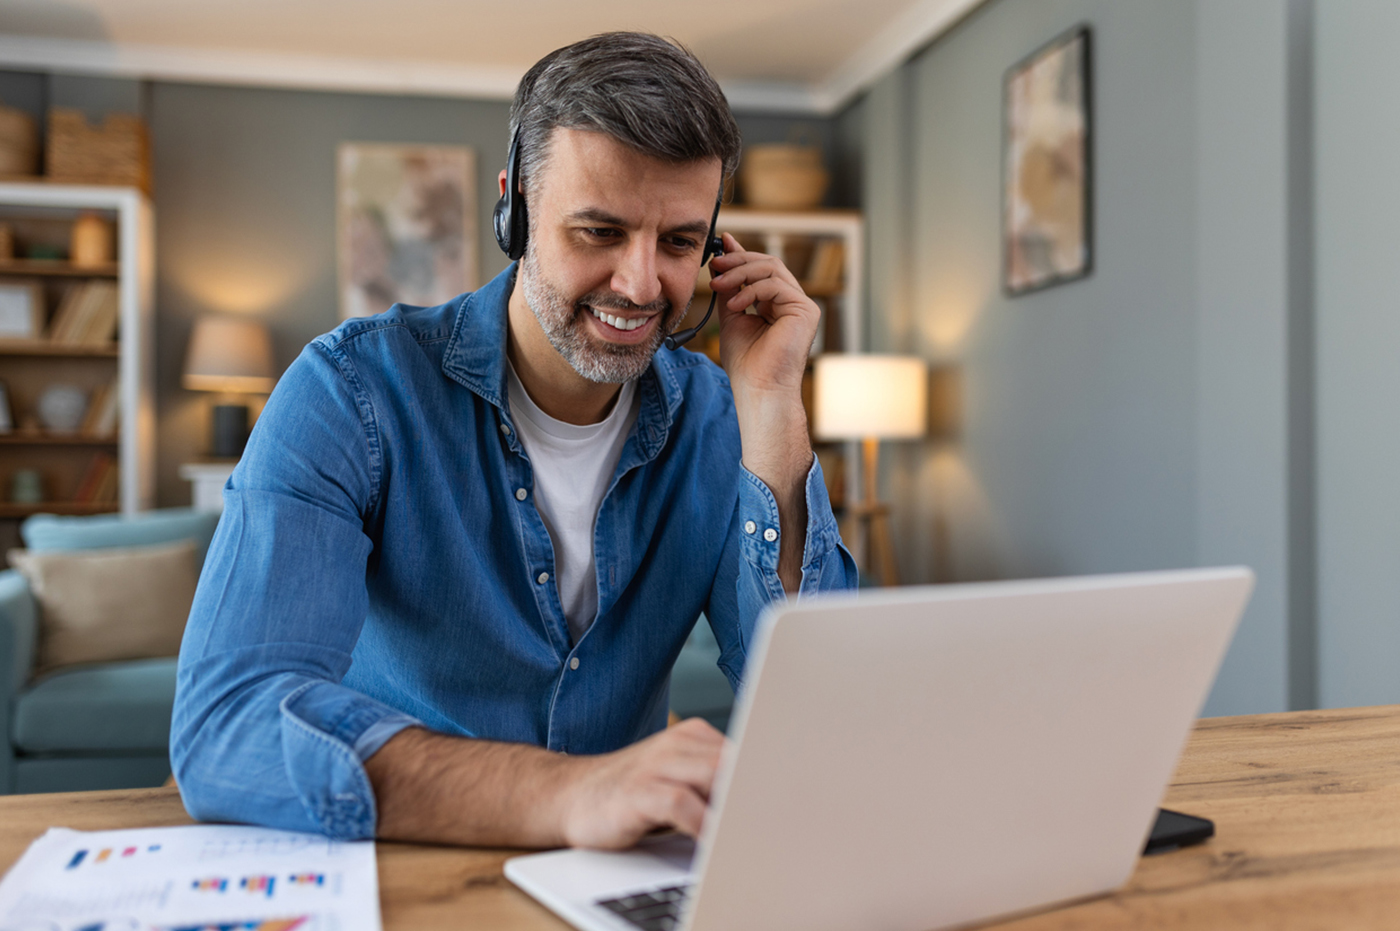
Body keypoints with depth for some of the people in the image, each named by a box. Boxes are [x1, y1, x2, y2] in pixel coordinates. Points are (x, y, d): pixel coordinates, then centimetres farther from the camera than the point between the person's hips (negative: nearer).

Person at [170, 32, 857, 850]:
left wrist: (772, 413, -18)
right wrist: (568, 792, -39)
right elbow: (225, 727, -26)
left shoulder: (714, 420, -3)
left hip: (623, 885, 3)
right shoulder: (356, 390, -14)